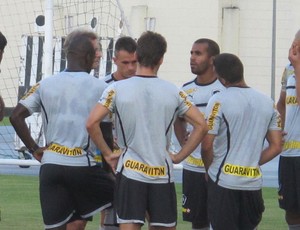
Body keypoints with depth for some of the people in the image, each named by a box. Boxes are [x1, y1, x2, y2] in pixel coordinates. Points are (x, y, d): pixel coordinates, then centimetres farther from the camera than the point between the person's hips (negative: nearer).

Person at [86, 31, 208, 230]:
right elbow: (201, 125, 1)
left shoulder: (117, 89, -2)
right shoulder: (173, 92, 2)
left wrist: (108, 154, 2)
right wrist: (179, 157, 7)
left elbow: (92, 123, -9)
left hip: (130, 171, -1)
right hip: (163, 174, 1)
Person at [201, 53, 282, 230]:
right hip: (254, 181, 5)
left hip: (224, 182, -5)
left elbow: (207, 146, -11)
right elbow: (276, 147, 8)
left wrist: (209, 169, 6)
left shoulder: (219, 101, -10)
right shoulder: (268, 102, 7)